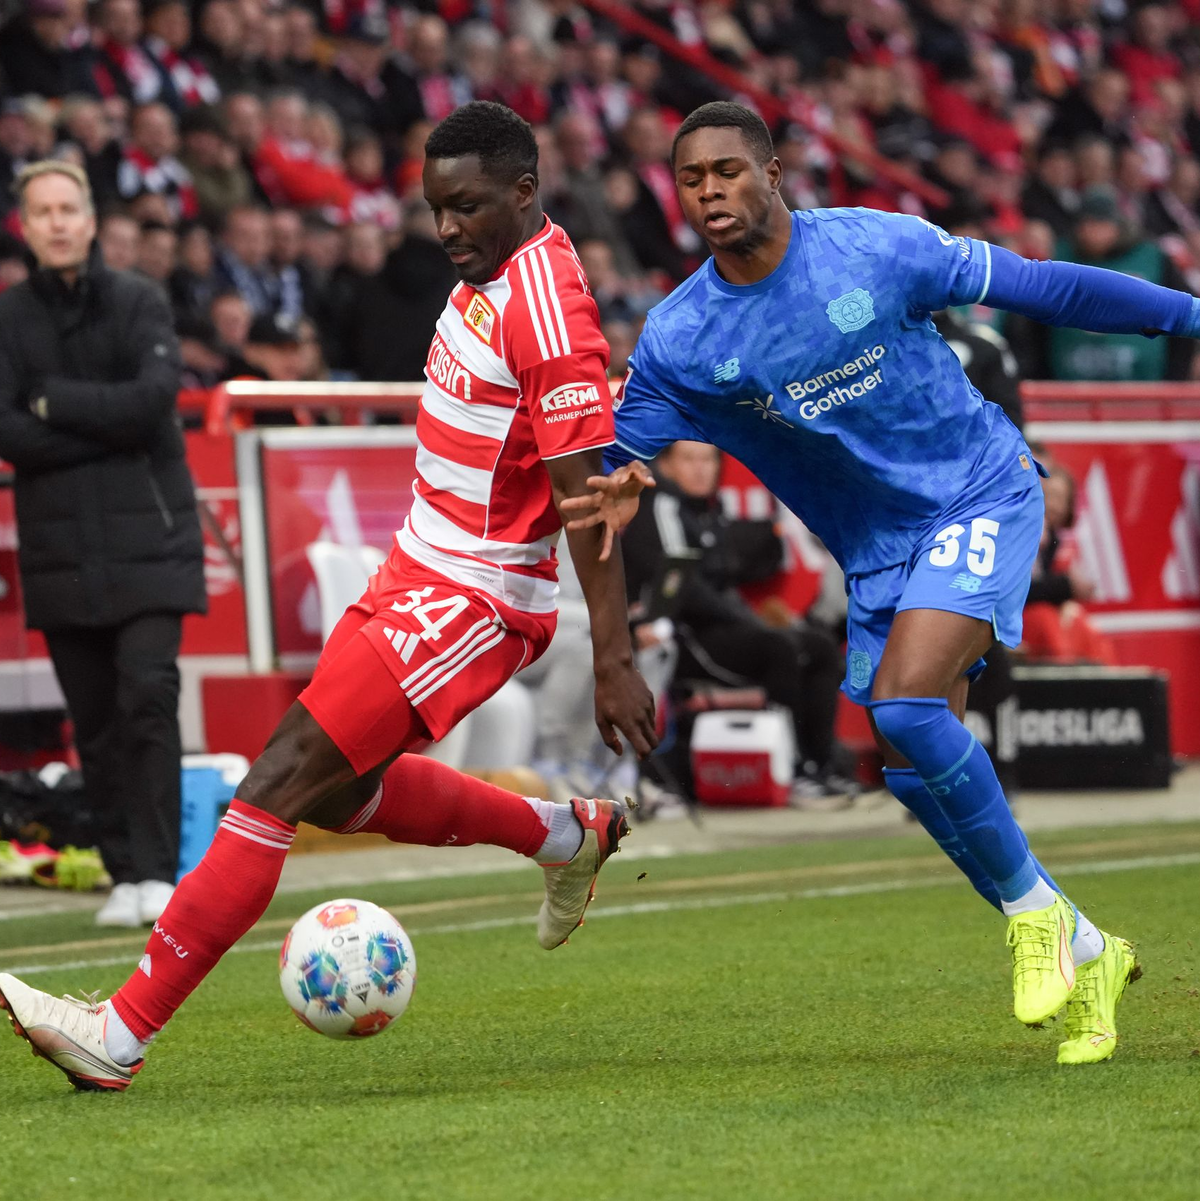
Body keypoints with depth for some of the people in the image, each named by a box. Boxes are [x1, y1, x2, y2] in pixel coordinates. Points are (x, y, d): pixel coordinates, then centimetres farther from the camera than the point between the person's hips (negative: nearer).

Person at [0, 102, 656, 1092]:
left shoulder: (546, 310, -21)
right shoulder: (491, 275, 8)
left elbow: (591, 495, -23)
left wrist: (614, 662, -24)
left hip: (468, 602, -10)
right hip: (419, 571, 10)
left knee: (280, 786, -13)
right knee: (343, 792, 20)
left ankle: (119, 1037, -13)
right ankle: (569, 836, 35)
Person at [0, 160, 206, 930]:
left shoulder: (138, 302, 1)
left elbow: (155, 398, -13)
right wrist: (108, 427, -12)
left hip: (147, 540, -2)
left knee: (148, 699, -13)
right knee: (95, 721, 4)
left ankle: (158, 873, -12)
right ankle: (124, 876, 11)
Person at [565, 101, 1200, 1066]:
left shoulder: (877, 249, -15)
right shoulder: (678, 340, -7)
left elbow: (1037, 288, -6)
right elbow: (615, 459, -5)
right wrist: (616, 492, -31)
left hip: (981, 500, -5)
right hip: (876, 556, 5)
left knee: (905, 703, -26)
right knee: (921, 774, 1)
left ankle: (1035, 911, -7)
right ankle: (1083, 956, 21)